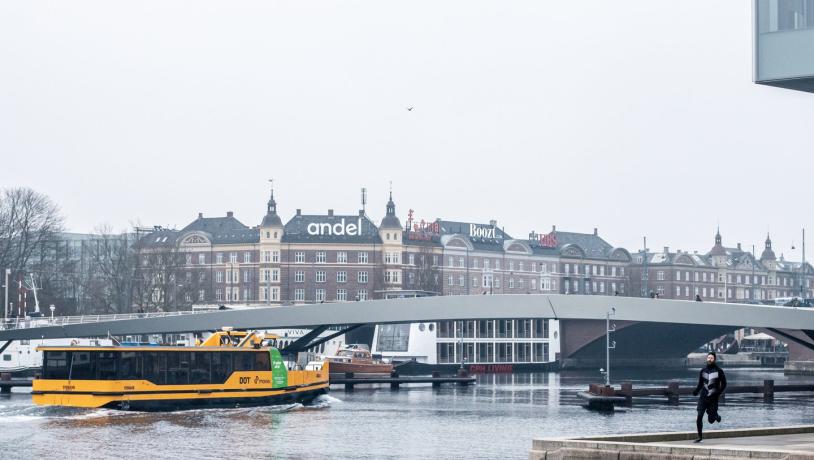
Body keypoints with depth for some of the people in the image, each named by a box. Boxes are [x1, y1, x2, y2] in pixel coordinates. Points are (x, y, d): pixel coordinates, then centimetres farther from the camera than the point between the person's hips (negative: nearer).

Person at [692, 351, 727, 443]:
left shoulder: (719, 371, -2)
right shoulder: (703, 371, 7)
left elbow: (724, 384, 2)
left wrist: (719, 393, -14)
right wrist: (696, 391, -5)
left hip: (713, 398, -2)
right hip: (703, 397, 2)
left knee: (711, 420, 1)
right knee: (699, 417, -12)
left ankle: (716, 415, 37)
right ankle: (700, 436, -1)